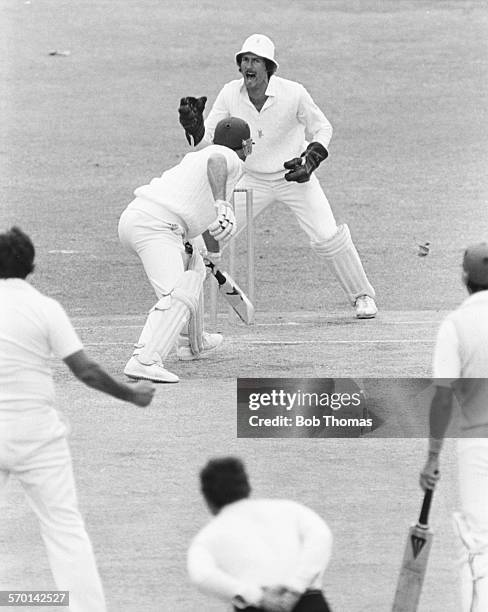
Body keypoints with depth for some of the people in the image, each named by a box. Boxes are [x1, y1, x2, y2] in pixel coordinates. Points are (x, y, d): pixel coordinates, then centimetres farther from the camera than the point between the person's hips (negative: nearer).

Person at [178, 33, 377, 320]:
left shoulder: (293, 93, -21)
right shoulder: (230, 94, -13)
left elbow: (322, 128, -7)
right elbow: (205, 138, -8)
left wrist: (310, 160, -22)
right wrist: (192, 123, -29)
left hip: (295, 177, -3)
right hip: (252, 179, 3)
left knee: (328, 237, -11)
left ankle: (362, 295, 8)